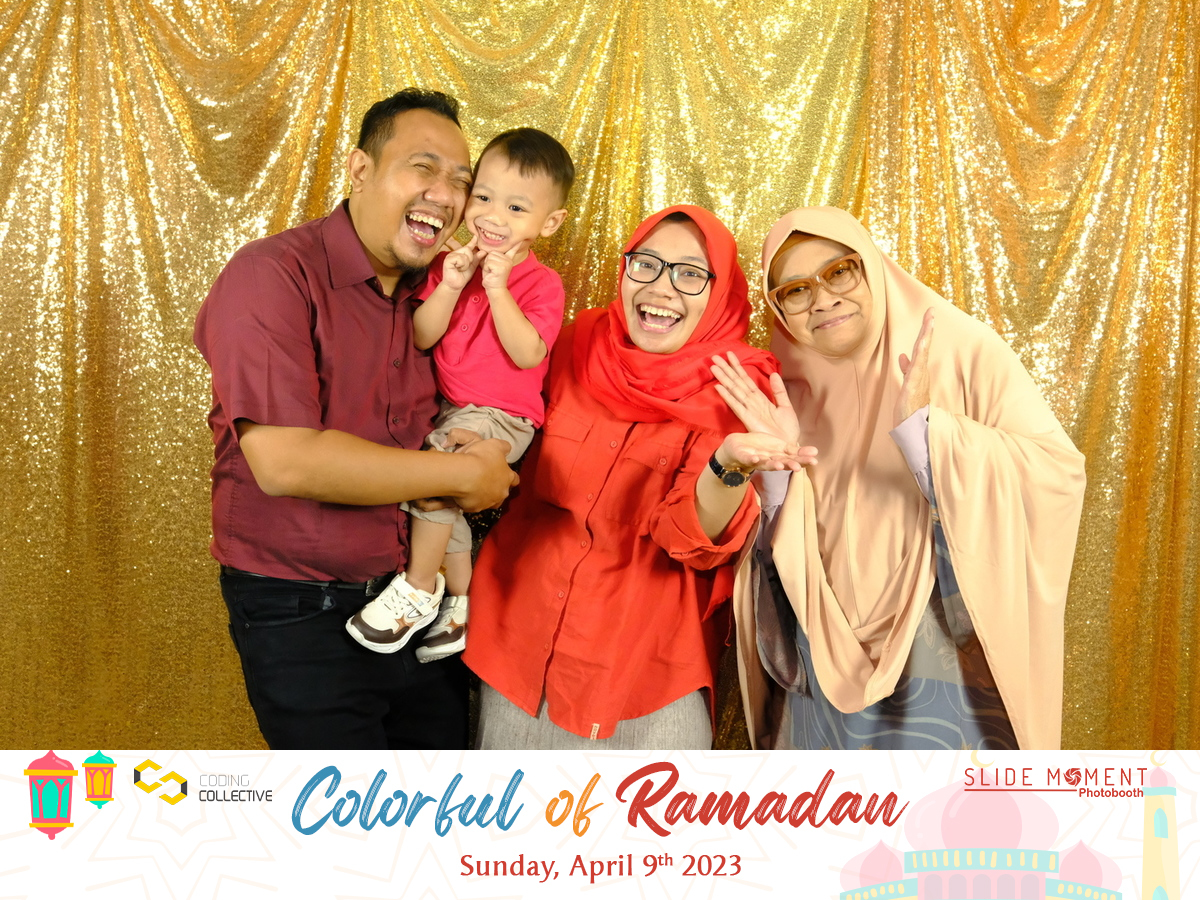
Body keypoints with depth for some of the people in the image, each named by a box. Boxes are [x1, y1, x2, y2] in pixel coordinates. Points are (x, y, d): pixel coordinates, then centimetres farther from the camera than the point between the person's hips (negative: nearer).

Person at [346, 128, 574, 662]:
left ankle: (419, 588, -9)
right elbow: (421, 338, -2)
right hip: (446, 406, 6)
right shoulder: (450, 264, 7)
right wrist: (450, 286, -16)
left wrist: (498, 288, -24)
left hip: (500, 415, -6)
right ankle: (464, 598, 21)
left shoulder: (542, 285, -7)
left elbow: (526, 355, -22)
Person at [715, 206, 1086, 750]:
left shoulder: (960, 350, -8)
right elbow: (785, 559, 4)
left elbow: (1058, 475, -20)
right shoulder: (789, 394, 4)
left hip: (953, 662, -3)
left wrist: (919, 428, -28)